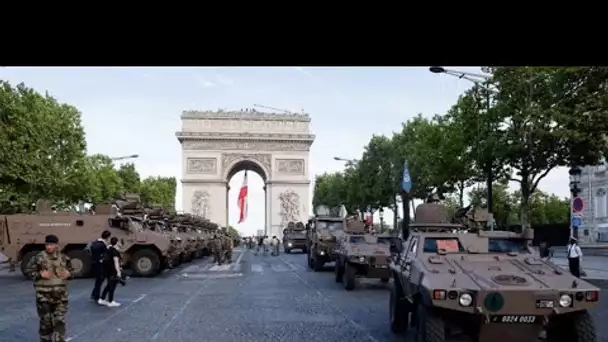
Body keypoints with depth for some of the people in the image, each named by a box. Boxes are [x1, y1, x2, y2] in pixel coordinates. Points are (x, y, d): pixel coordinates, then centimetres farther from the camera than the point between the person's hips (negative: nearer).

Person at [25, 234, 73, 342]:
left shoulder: (63, 257, 3)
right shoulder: (38, 258, -6)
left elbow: (71, 269, 16)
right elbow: (28, 270, -3)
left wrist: (68, 273, -7)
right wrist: (40, 274, -18)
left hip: (60, 295, 2)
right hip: (44, 295, -2)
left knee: (60, 320, 2)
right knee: (45, 320, 9)